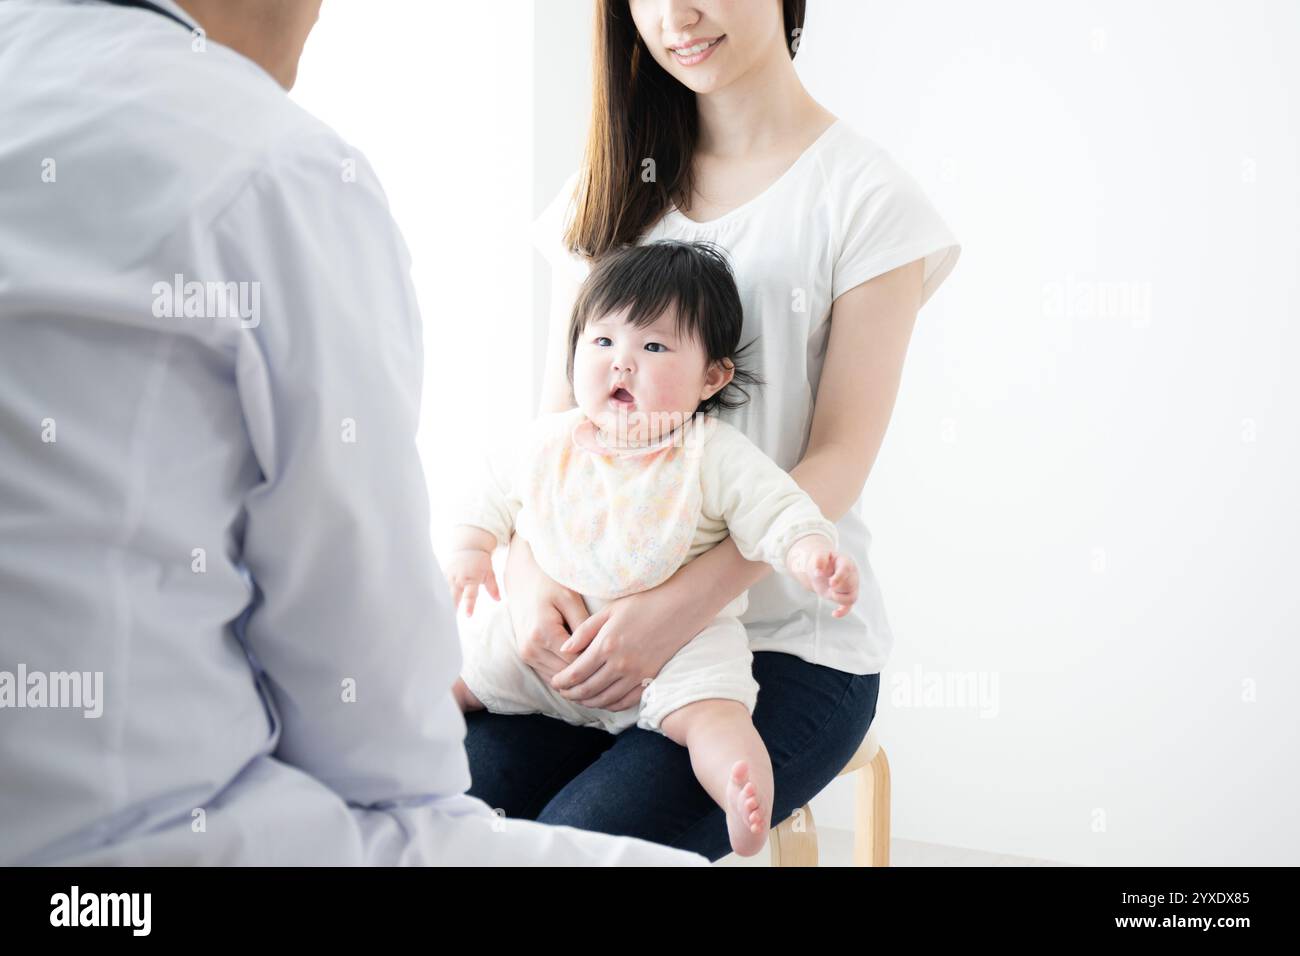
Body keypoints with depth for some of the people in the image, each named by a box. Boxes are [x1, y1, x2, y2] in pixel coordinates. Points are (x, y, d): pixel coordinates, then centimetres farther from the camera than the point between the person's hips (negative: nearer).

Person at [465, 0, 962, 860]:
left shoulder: (865, 197, -2)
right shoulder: (611, 192, 13)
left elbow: (839, 457, -8)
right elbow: (557, 419, 10)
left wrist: (678, 609, -20)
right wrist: (527, 569, -10)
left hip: (792, 643, -4)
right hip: (602, 622, 4)